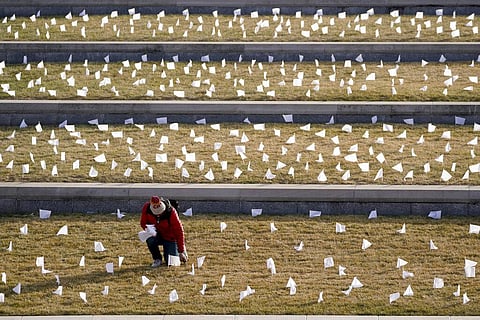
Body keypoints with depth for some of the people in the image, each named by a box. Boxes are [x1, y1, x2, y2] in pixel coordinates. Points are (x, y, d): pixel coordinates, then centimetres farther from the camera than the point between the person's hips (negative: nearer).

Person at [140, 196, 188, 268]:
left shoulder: (171, 212, -28)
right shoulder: (147, 207, -20)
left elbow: (179, 231, -21)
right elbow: (143, 223, -5)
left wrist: (181, 251, -20)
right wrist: (148, 228, -32)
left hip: (169, 238, -2)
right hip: (156, 235, 2)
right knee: (150, 240, -35)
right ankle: (157, 259, -7)